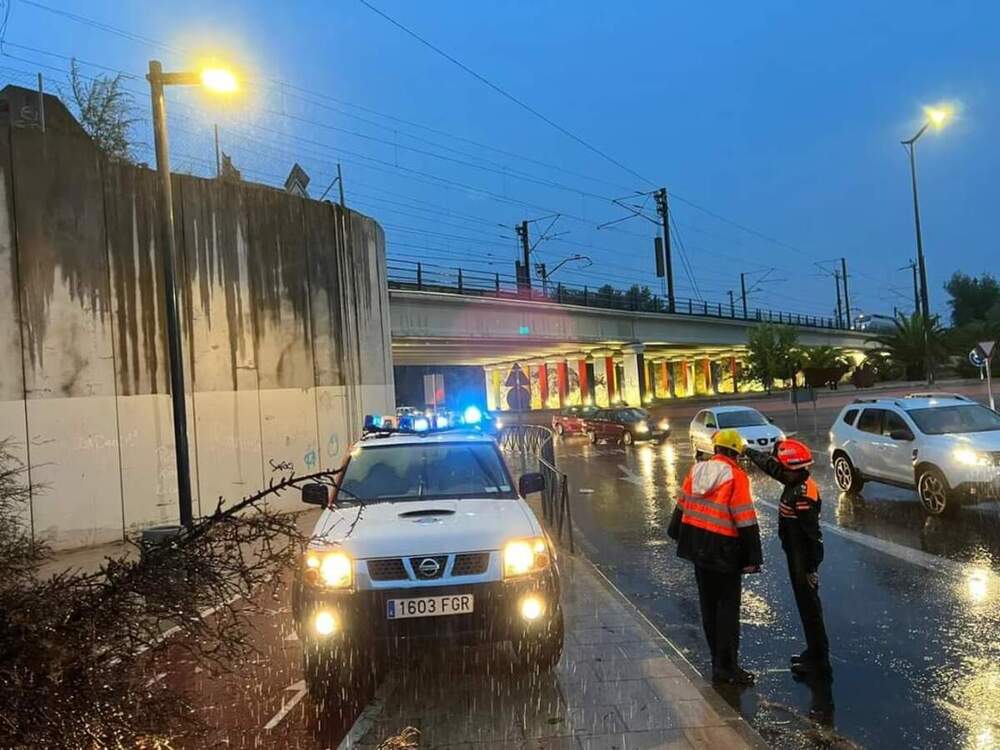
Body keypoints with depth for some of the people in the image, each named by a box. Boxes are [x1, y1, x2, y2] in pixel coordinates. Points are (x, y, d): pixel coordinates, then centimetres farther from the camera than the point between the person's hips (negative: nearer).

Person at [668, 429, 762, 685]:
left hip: (698, 546, 6)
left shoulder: (696, 470, 4)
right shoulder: (736, 476, -14)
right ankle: (726, 667, 7)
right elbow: (745, 520, -15)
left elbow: (683, 505, 13)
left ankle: (718, 660, 27)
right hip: (723, 549, -6)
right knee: (728, 606, 3)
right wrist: (753, 557, -10)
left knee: (708, 604, 16)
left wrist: (678, 534, 26)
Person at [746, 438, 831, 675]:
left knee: (809, 607, 1)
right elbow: (769, 464, 18)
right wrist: (747, 451, 26)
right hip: (796, 556, 10)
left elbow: (813, 533, -24)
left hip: (803, 560, -10)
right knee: (806, 604, 18)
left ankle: (819, 658, 12)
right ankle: (815, 651, 30)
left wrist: (812, 567, -21)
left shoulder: (803, 495, -25)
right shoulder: (796, 482, 2)